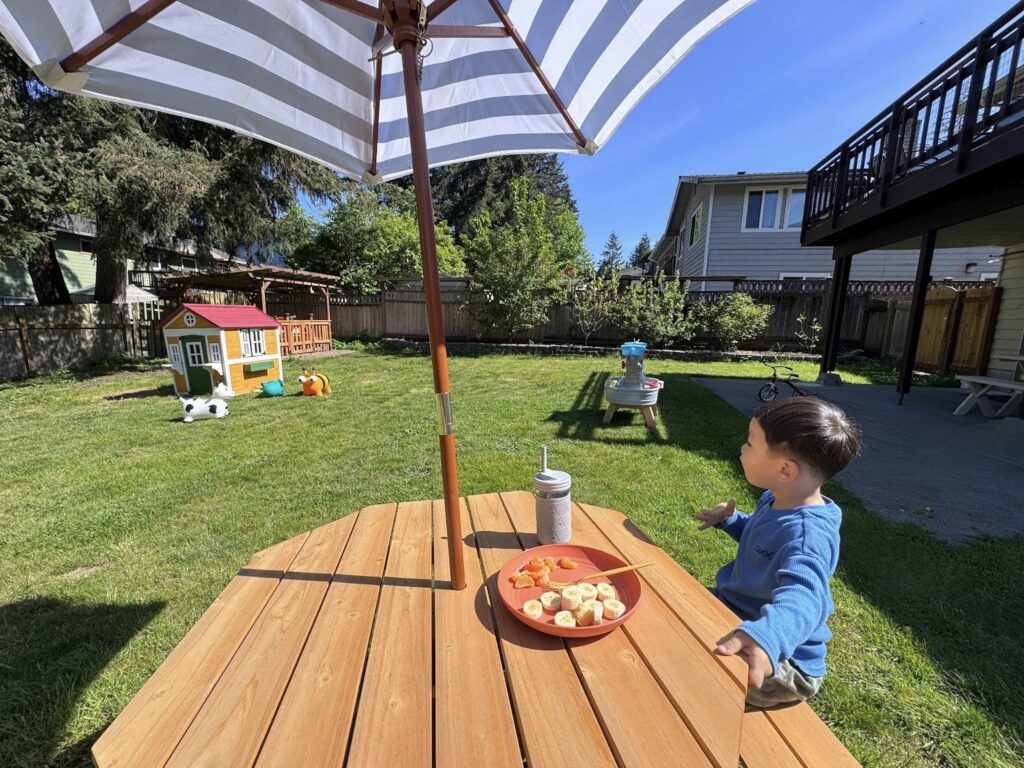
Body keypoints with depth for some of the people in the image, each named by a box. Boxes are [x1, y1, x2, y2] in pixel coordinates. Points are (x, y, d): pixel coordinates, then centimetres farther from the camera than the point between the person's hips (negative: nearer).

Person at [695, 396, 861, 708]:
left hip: (780, 659, -9)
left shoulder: (807, 534, -34)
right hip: (736, 608, 9)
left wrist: (765, 636, -71)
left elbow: (802, 597, -53)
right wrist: (729, 520, 4)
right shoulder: (774, 501, -3)